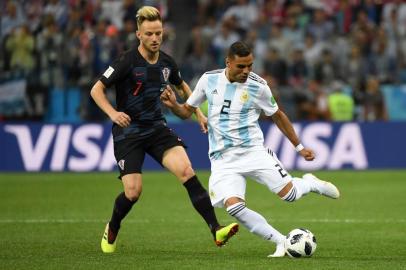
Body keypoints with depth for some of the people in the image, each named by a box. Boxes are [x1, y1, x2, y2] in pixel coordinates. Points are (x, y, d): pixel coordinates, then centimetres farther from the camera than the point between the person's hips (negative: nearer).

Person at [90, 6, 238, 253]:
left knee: (187, 171, -18)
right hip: (128, 132, -4)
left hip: (157, 128, 4)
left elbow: (182, 86, 24)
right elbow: (97, 90, -11)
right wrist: (112, 113, -27)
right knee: (134, 191, -10)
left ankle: (216, 230, -24)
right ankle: (112, 230, 23)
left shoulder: (166, 62, 3)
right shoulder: (127, 62, -14)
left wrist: (199, 113, 17)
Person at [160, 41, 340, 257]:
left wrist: (299, 147, 14)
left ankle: (310, 184, 27)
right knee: (233, 205, -24)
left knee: (288, 193, -12)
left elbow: (277, 116, 10)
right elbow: (186, 111, 12)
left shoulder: (258, 86, -5)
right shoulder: (209, 79, 0)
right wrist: (173, 105, -10)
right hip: (223, 159, 1)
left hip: (253, 151, -1)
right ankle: (281, 242, -11)